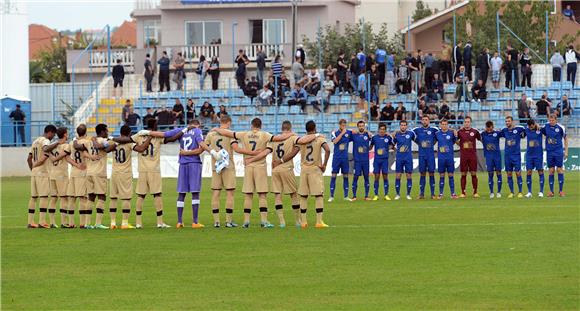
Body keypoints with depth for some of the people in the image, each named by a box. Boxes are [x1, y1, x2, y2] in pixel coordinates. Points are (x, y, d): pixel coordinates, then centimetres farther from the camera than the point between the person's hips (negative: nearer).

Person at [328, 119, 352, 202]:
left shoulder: (348, 132, 3)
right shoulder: (334, 133, -4)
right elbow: (335, 141, -21)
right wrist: (342, 133, -21)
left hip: (345, 158, 3)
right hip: (336, 157, -3)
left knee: (345, 176, 5)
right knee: (333, 176, -4)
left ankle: (346, 196, 11)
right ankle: (331, 196, 1)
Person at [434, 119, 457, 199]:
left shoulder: (451, 133, 1)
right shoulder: (437, 134, 5)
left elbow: (454, 142, 11)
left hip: (450, 157, -1)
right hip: (441, 158, 1)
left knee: (450, 175, 1)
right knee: (442, 176, 4)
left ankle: (453, 193, 4)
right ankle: (441, 194, 7)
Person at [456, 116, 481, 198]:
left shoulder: (475, 131, 2)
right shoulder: (460, 132, 4)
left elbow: (480, 139, 14)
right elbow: (455, 140, 16)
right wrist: (461, 145, 7)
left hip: (473, 155, -1)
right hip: (463, 156, 1)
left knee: (474, 174, -1)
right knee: (463, 175, 2)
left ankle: (475, 192, 5)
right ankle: (463, 193, 5)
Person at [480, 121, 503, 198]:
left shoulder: (497, 133, -4)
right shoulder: (483, 134, 0)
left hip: (497, 156, -1)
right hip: (488, 157, 1)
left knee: (498, 173, 1)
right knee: (490, 174, 2)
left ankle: (499, 192, 10)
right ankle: (491, 192, 9)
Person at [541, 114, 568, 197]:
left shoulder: (560, 127, -6)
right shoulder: (546, 127, 1)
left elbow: (565, 138, 4)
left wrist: (566, 151, 2)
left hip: (559, 152, -2)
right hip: (549, 152, 2)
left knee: (560, 170, -2)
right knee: (551, 171, 4)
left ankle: (561, 190, 3)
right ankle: (551, 191, 7)